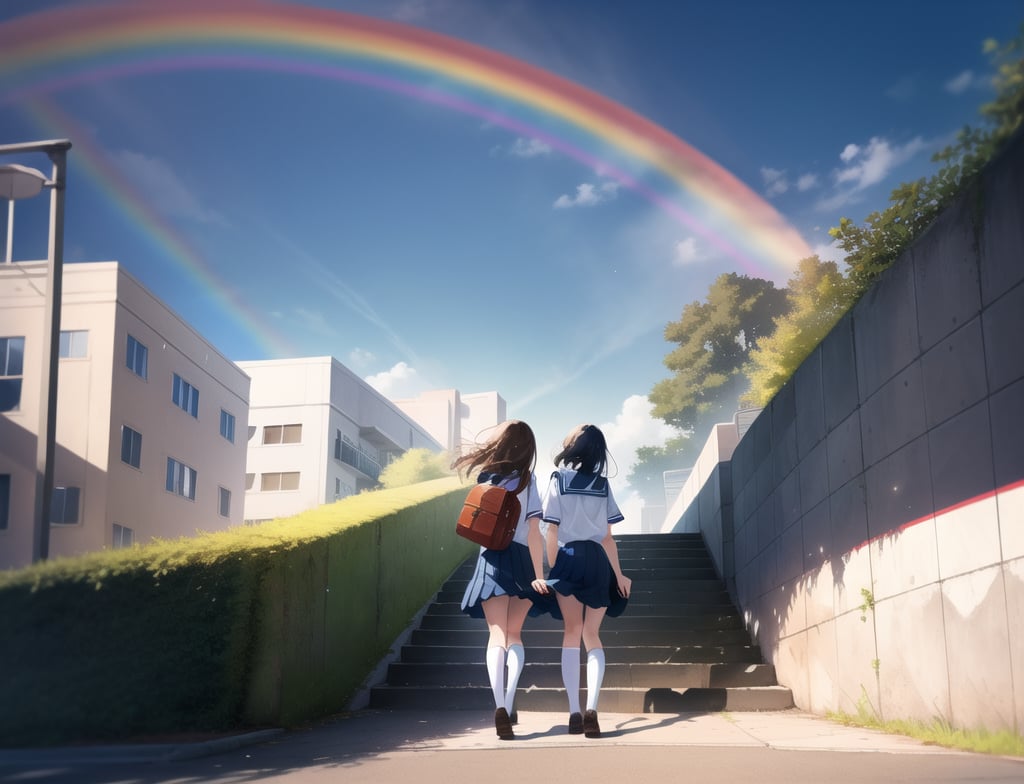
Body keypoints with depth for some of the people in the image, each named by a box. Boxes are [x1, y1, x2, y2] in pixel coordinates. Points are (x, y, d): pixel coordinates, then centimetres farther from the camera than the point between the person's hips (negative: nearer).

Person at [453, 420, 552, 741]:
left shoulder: (486, 476, 3)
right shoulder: (526, 479, -3)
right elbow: (533, 531, -8)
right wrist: (538, 574, -9)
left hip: (492, 560, 0)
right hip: (521, 560, 0)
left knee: (497, 635, -1)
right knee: (514, 634, 15)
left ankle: (500, 706, -20)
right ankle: (508, 702, 0)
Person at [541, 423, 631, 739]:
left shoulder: (559, 479, 3)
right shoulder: (602, 484, 9)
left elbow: (552, 531, -2)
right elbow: (607, 537, 7)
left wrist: (551, 569, 4)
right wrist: (618, 574, 13)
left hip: (568, 560, -2)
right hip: (598, 562, 2)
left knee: (572, 633, 6)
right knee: (592, 635, 7)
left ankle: (574, 712, -1)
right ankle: (591, 708, -11)